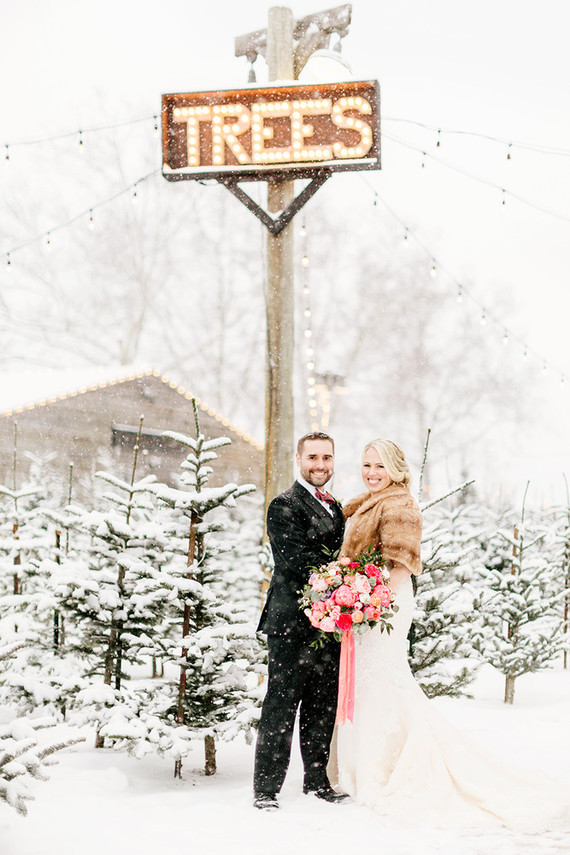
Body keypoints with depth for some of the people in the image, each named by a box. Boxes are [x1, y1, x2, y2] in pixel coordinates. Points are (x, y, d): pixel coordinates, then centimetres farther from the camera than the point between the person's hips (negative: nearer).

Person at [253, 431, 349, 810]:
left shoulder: (335, 507, 19)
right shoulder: (285, 505, -7)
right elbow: (296, 559, -17)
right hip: (292, 622, -8)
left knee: (323, 707, 13)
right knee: (282, 704, -6)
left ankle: (317, 780, 23)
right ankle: (266, 788, -1)